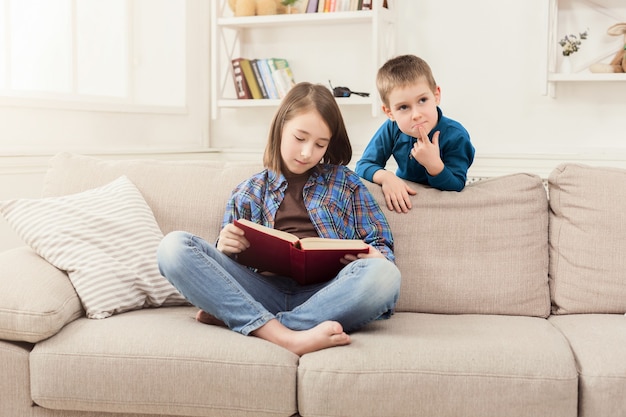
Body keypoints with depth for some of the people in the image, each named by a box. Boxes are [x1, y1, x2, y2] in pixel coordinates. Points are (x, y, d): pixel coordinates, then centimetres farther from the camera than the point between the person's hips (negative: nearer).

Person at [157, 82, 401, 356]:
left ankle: (232, 318, -27)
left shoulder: (345, 182, 19)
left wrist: (375, 257, -9)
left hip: (325, 293, 0)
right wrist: (224, 248, -5)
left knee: (383, 275, -35)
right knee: (174, 246, -20)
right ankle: (287, 336, -36)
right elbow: (231, 261, 19)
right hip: (265, 290, 1)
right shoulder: (248, 192, 20)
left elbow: (382, 247, 15)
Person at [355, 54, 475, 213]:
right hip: (401, 198, 2)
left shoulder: (456, 136, -21)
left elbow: (456, 187, -19)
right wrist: (386, 177, -30)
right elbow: (363, 166, -10)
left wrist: (434, 164, -35)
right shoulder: (391, 129, -14)